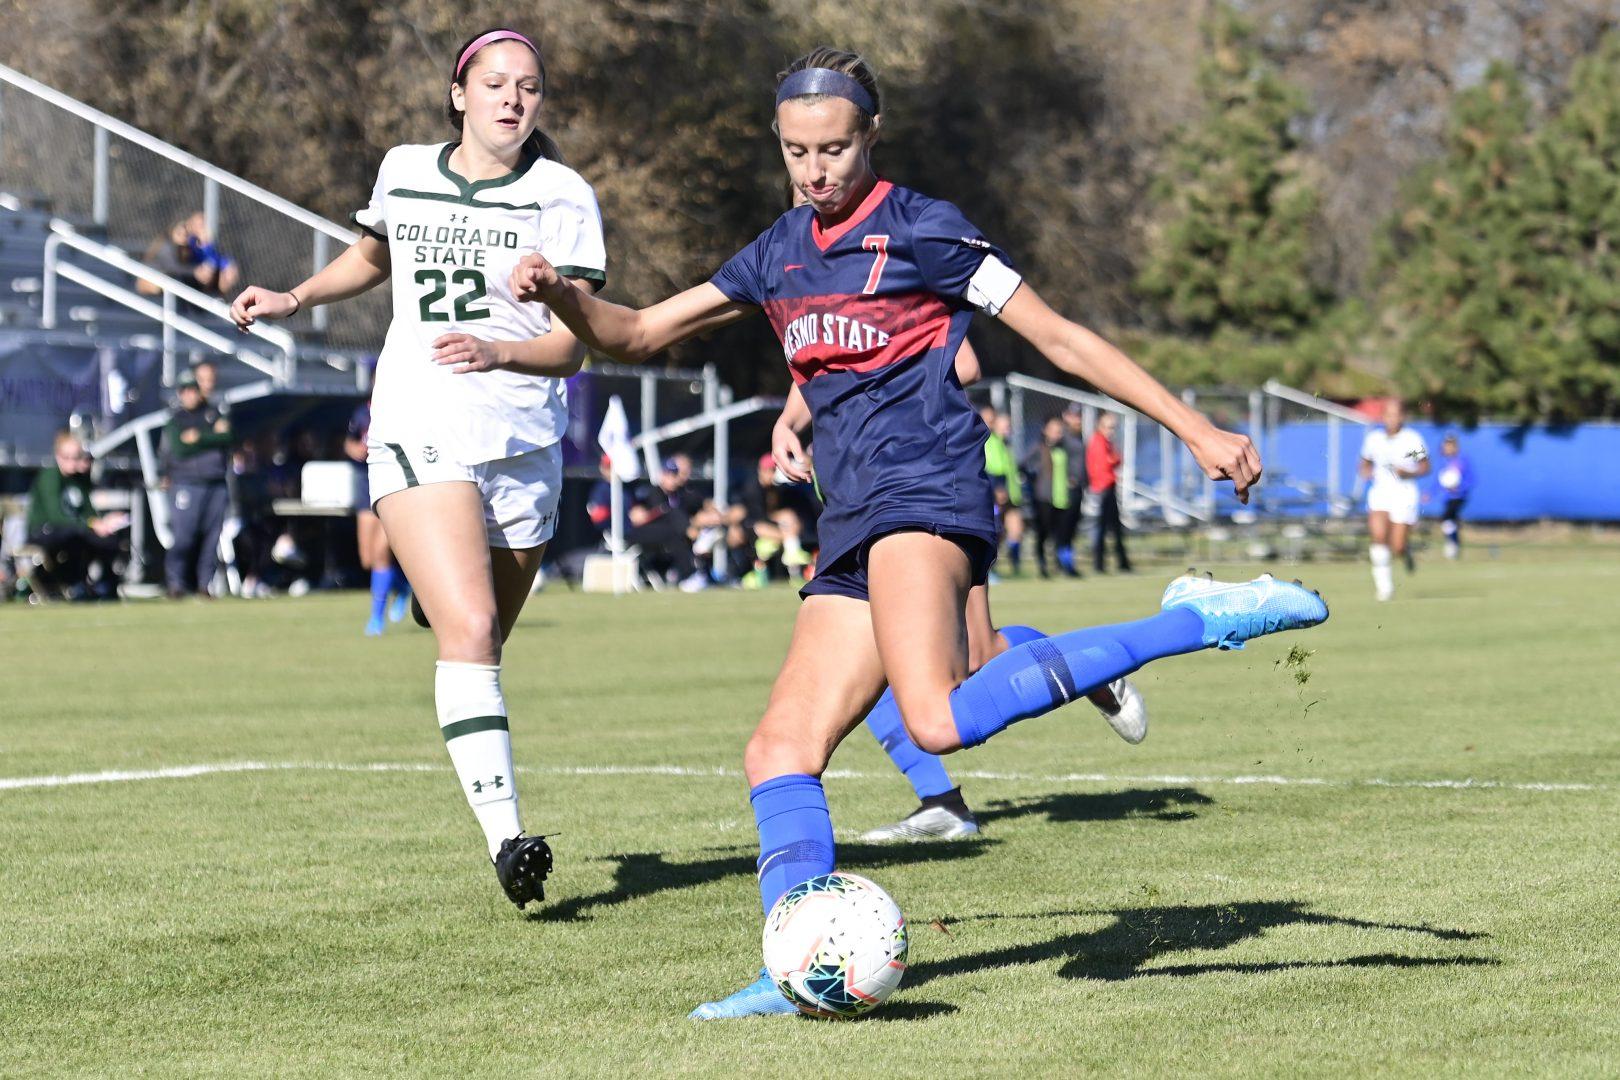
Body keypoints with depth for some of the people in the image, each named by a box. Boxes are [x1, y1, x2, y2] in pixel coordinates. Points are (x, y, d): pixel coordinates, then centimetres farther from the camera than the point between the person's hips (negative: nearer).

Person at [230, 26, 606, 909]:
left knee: (484, 645, 8)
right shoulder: (403, 174, 9)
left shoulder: (563, 198, 1)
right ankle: (506, 837, -29)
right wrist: (295, 298, 19)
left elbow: (570, 346, -4)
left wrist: (497, 353, -22)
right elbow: (371, 256, 33)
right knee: (469, 630, -20)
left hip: (523, 443, 1)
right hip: (419, 436, -1)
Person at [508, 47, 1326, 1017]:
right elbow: (639, 334, 22)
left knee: (939, 721, -31)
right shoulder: (779, 255, 20)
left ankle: (1202, 621, -25)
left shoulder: (921, 230, 0)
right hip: (855, 527, 8)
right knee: (780, 751, -5)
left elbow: (1059, 337, 1)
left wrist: (1197, 430, -2)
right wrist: (559, 295, 1)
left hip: (926, 494, -8)